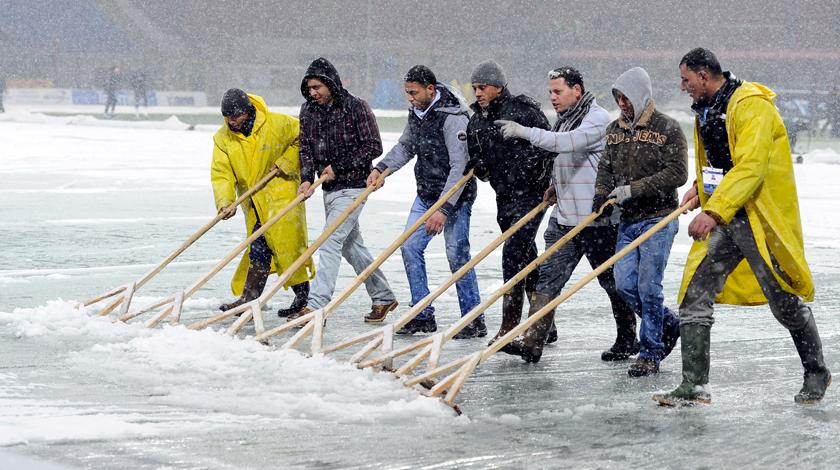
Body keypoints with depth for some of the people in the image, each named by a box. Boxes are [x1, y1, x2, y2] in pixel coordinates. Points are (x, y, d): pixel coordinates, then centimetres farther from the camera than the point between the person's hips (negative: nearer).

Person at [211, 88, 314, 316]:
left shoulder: (277, 124, -12)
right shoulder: (223, 138, 0)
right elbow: (221, 174, -4)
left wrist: (287, 162, -9)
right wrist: (225, 202, -19)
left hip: (281, 193, -5)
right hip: (254, 203, 5)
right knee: (258, 249, 5)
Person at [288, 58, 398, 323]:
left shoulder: (355, 107, -11)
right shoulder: (308, 111, 7)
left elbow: (373, 147, -12)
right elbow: (305, 148, 6)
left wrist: (339, 166, -15)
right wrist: (307, 178, -11)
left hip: (353, 186, -8)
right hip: (330, 189, 8)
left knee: (329, 243, -16)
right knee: (351, 245, 15)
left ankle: (316, 306, -19)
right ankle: (383, 298, 28)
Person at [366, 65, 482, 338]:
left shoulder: (453, 118, -22)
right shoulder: (417, 112, 5)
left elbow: (459, 167, -25)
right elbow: (405, 146, 21)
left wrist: (444, 209, -28)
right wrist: (381, 167, 5)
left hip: (454, 197, -8)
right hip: (426, 195, 8)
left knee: (457, 255, -7)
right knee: (410, 247, 3)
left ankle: (474, 321, 3)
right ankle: (423, 316, 11)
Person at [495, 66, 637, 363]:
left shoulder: (598, 119, -14)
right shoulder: (564, 119, 14)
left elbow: (566, 143, -29)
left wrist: (523, 132, -29)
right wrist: (555, 185, 12)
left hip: (597, 218, -8)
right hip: (564, 215, 8)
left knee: (611, 278, 5)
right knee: (549, 276, -1)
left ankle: (627, 340, 20)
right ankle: (532, 342, -4)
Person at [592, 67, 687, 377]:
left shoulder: (667, 129, -8)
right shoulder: (615, 129, 12)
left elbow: (677, 173, -15)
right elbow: (606, 167, 16)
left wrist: (633, 189, -20)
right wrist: (601, 194, -6)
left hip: (658, 218, -6)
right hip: (628, 220, 6)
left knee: (648, 286, -7)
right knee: (625, 284, 1)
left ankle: (650, 353, 3)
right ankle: (668, 324, 25)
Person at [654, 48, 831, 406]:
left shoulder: (751, 105, -16)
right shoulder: (707, 110, 15)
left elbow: (750, 167, -26)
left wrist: (714, 211, -33)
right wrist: (700, 188, 10)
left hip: (760, 217, -8)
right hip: (722, 217, 8)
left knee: (785, 301, 2)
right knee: (695, 294, -4)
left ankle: (816, 374, 22)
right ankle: (693, 386, -3)